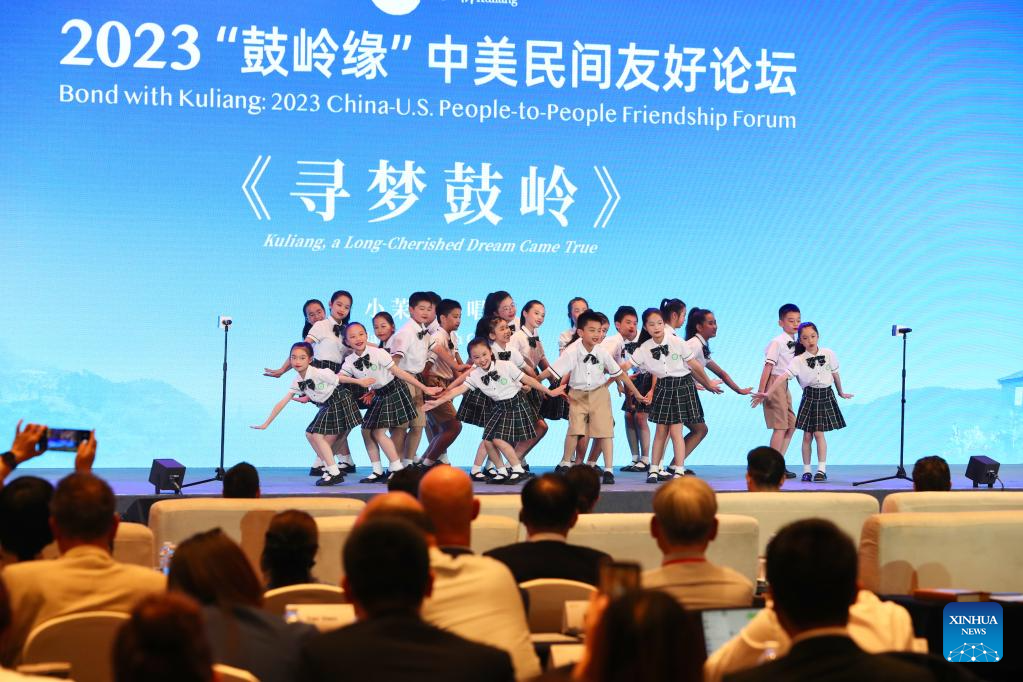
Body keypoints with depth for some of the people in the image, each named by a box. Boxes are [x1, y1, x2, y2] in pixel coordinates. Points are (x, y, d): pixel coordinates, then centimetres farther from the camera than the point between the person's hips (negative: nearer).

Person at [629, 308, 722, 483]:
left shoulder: (677, 342, -14)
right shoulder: (644, 349, -7)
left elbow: (694, 365, -4)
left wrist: (708, 383, 5)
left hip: (682, 385, -3)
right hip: (663, 387, 3)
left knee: (675, 430, -8)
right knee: (661, 431, 6)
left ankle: (679, 470, -1)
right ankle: (654, 469, 15)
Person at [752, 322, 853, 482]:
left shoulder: (828, 354, -4)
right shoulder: (798, 360, -10)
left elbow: (835, 374, 10)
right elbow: (783, 377, -21)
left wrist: (841, 393, 22)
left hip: (826, 396, 0)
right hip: (809, 397, 0)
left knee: (818, 433, -7)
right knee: (807, 435, 2)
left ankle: (822, 469, 0)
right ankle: (806, 470, 11)